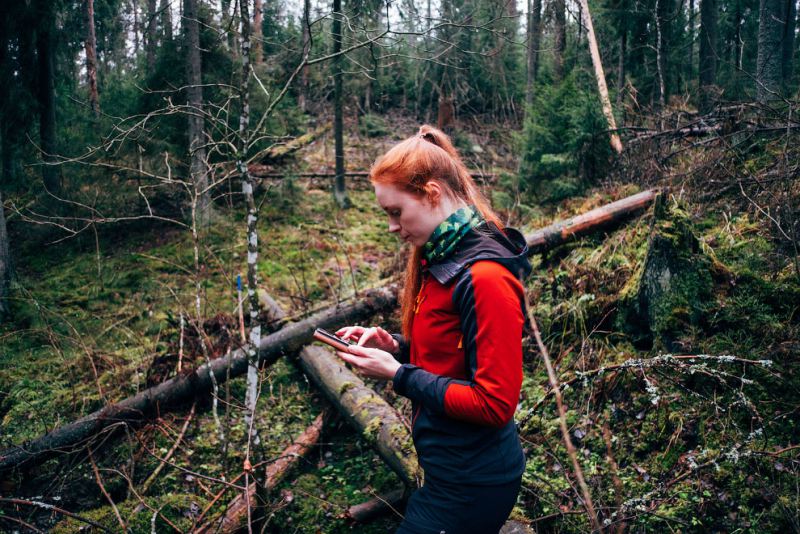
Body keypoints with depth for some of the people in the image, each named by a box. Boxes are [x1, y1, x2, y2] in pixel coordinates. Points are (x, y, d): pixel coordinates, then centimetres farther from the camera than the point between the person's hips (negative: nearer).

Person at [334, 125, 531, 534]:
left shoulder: (484, 276, -25)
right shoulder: (439, 258, 3)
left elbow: (494, 404, -24)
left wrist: (397, 375, -20)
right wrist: (396, 347, -2)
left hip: (472, 483, -9)